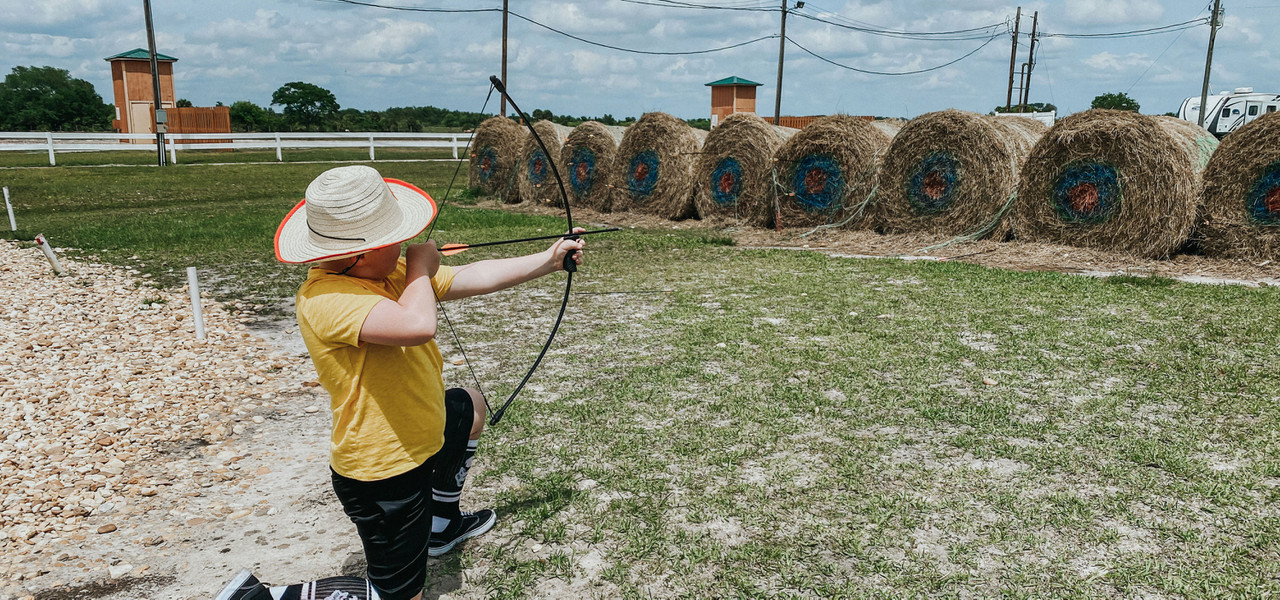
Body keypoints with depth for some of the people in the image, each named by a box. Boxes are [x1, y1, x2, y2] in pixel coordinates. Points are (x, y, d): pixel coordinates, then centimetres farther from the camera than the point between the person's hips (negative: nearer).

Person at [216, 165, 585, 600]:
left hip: (420, 433, 9)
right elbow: (417, 326, -47)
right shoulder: (325, 299, -31)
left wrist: (548, 261, 7)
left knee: (469, 406, 34)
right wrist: (419, 267, -26)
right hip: (381, 474, -9)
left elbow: (477, 278, 4)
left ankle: (441, 528, 50)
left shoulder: (389, 273, -3)